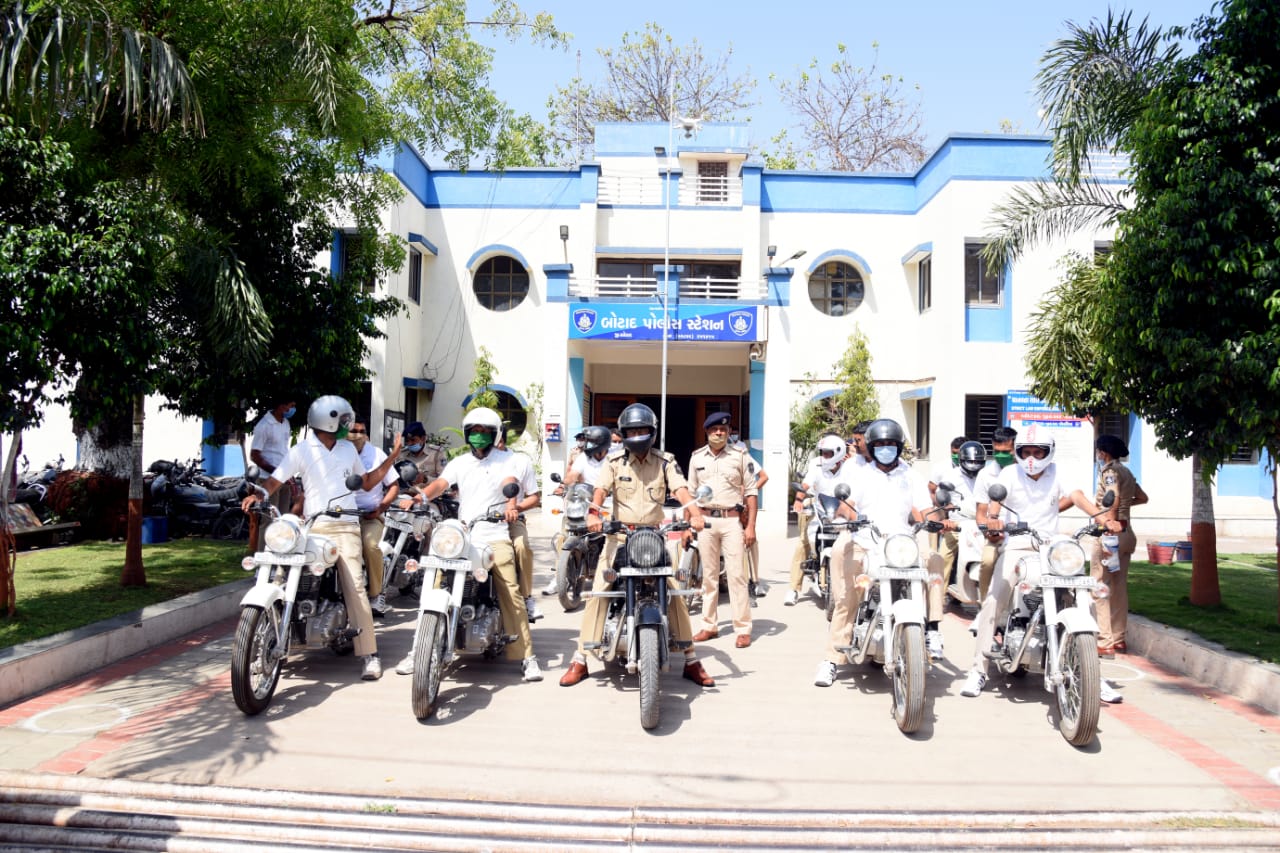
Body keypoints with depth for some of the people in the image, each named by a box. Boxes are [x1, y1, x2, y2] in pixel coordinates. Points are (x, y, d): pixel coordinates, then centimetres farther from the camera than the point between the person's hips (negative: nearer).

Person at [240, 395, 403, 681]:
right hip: (313, 527, -1)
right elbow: (276, 480, -4)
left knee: (354, 587, -8)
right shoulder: (301, 450, 3)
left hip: (345, 526, 1)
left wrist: (391, 458, 16)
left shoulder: (349, 449, 17)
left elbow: (367, 483, 23)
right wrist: (258, 494, -25)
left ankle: (369, 654, -7)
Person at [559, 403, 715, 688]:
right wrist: (593, 514, -33)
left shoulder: (665, 462, 2)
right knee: (598, 592, -9)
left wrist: (695, 513, -32)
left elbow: (680, 489, -12)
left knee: (675, 593, -5)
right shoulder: (614, 461, 2)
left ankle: (691, 661, 8)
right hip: (620, 537, 0)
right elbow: (601, 489, -12)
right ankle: (580, 660, 0)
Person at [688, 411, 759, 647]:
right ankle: (709, 626, 18)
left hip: (732, 520, -3)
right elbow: (691, 493, 13)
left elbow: (750, 493, 1)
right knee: (709, 575, 9)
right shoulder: (697, 457, 9)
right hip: (705, 520, 3)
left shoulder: (740, 457, 1)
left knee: (737, 574, -5)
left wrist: (751, 526, -5)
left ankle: (743, 629, 0)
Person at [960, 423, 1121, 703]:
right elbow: (995, 499, -13)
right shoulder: (1010, 473, 3)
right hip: (1016, 547, -2)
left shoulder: (1056, 473, 9)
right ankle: (979, 670, -8)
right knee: (993, 603, -17)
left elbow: (1075, 495, -6)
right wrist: (992, 517, -35)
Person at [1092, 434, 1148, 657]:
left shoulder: (1109, 471, -10)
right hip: (1126, 533, 9)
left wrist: (1109, 526, -25)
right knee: (1119, 588, 14)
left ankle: (1105, 643, -6)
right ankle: (1119, 639, 21)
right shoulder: (1126, 472, 16)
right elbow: (1142, 497, 26)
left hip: (1110, 532, -9)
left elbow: (1114, 500, -24)